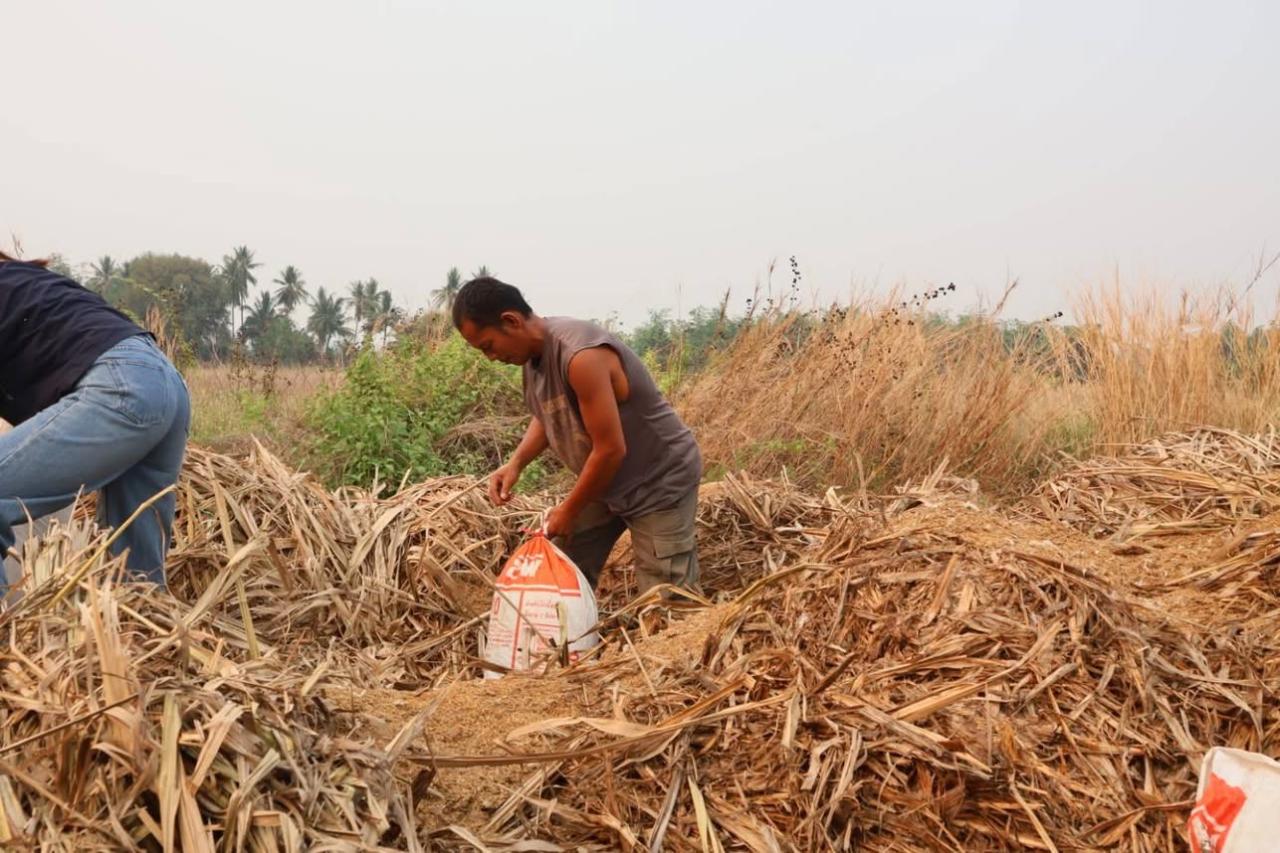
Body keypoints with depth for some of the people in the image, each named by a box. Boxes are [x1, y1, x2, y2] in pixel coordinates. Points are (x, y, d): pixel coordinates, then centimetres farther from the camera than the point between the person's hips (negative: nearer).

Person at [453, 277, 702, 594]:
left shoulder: (581, 356, -31)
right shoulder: (533, 351, -3)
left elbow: (611, 449, -28)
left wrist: (570, 510, -14)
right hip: (603, 480, 9)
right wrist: (516, 463, -4)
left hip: (659, 481, -9)